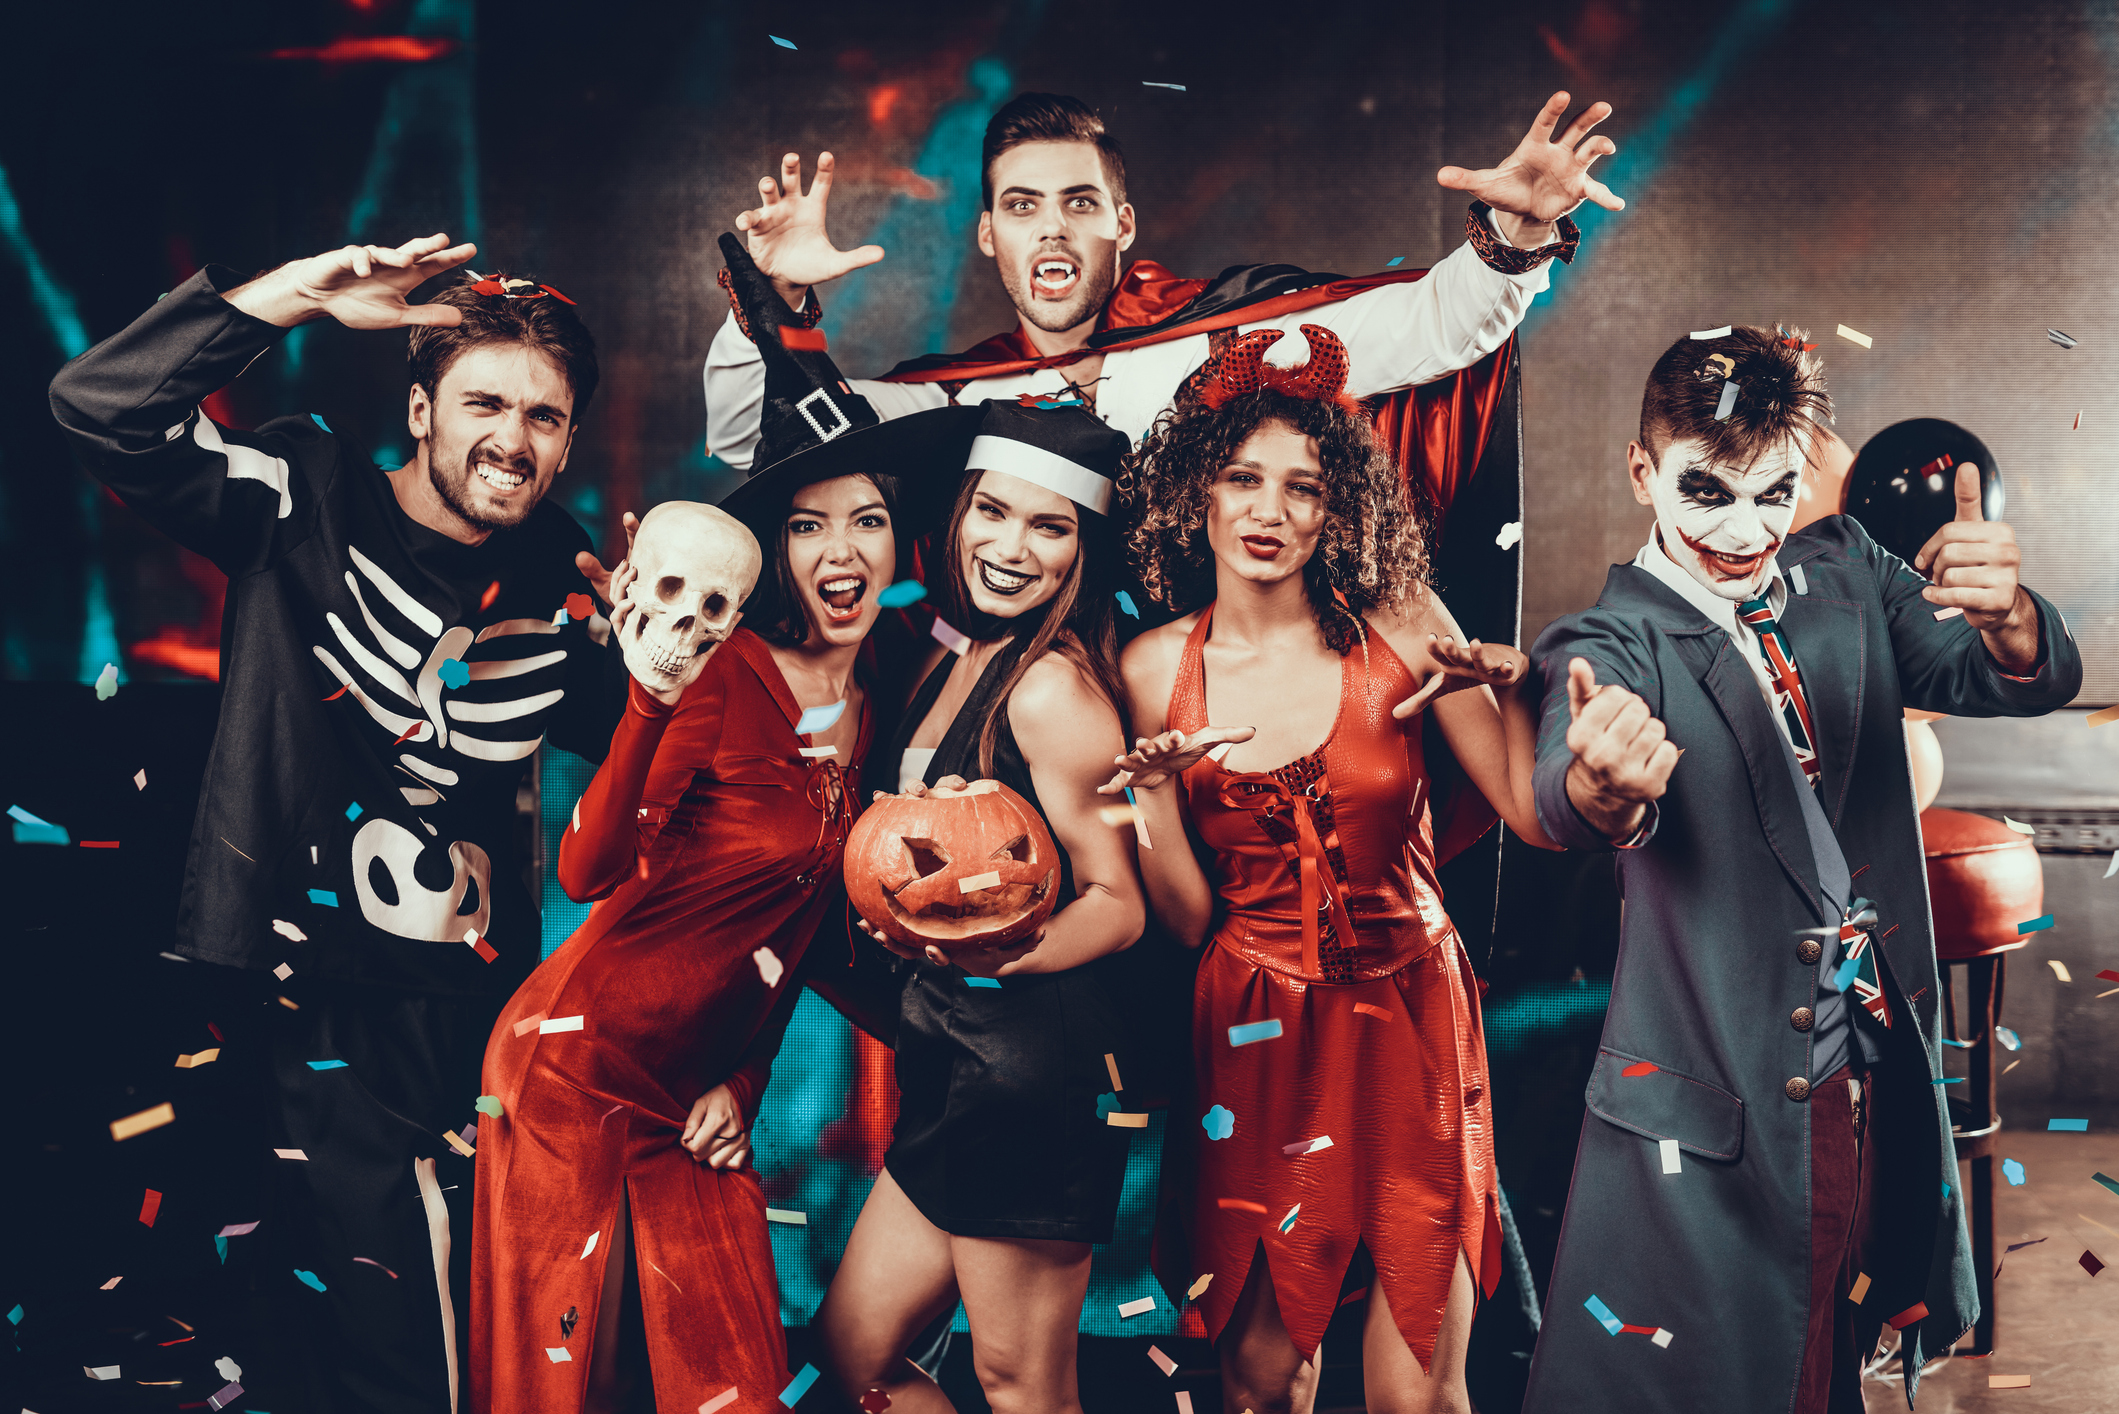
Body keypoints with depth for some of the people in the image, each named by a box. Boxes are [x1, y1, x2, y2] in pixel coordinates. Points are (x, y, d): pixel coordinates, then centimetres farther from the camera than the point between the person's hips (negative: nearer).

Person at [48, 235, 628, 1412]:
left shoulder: (565, 587, 7)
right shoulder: (310, 501, -3)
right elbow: (103, 407, -14)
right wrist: (301, 294, -20)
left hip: (467, 1010, 3)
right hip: (293, 990, -3)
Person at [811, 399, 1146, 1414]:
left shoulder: (1052, 686, -14)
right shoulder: (955, 660, 11)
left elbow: (1119, 904, -16)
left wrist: (1000, 950, -32)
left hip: (1033, 1058, -9)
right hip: (952, 1057, 9)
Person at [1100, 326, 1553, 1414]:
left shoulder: (1399, 628, -3)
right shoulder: (1157, 669, -1)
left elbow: (1535, 815, -2)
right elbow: (1185, 920, -1)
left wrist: (1510, 684, -15)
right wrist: (1152, 795, -17)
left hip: (1406, 1017, 0)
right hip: (1255, 1034, 1)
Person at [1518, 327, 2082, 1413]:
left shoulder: (1843, 572, 6)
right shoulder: (1614, 644, -10)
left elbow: (2033, 679, -4)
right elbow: (1565, 799, -30)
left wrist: (2003, 612, -28)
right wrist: (1602, 790, -56)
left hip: (1880, 1094, 5)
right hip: (1713, 1118, -4)